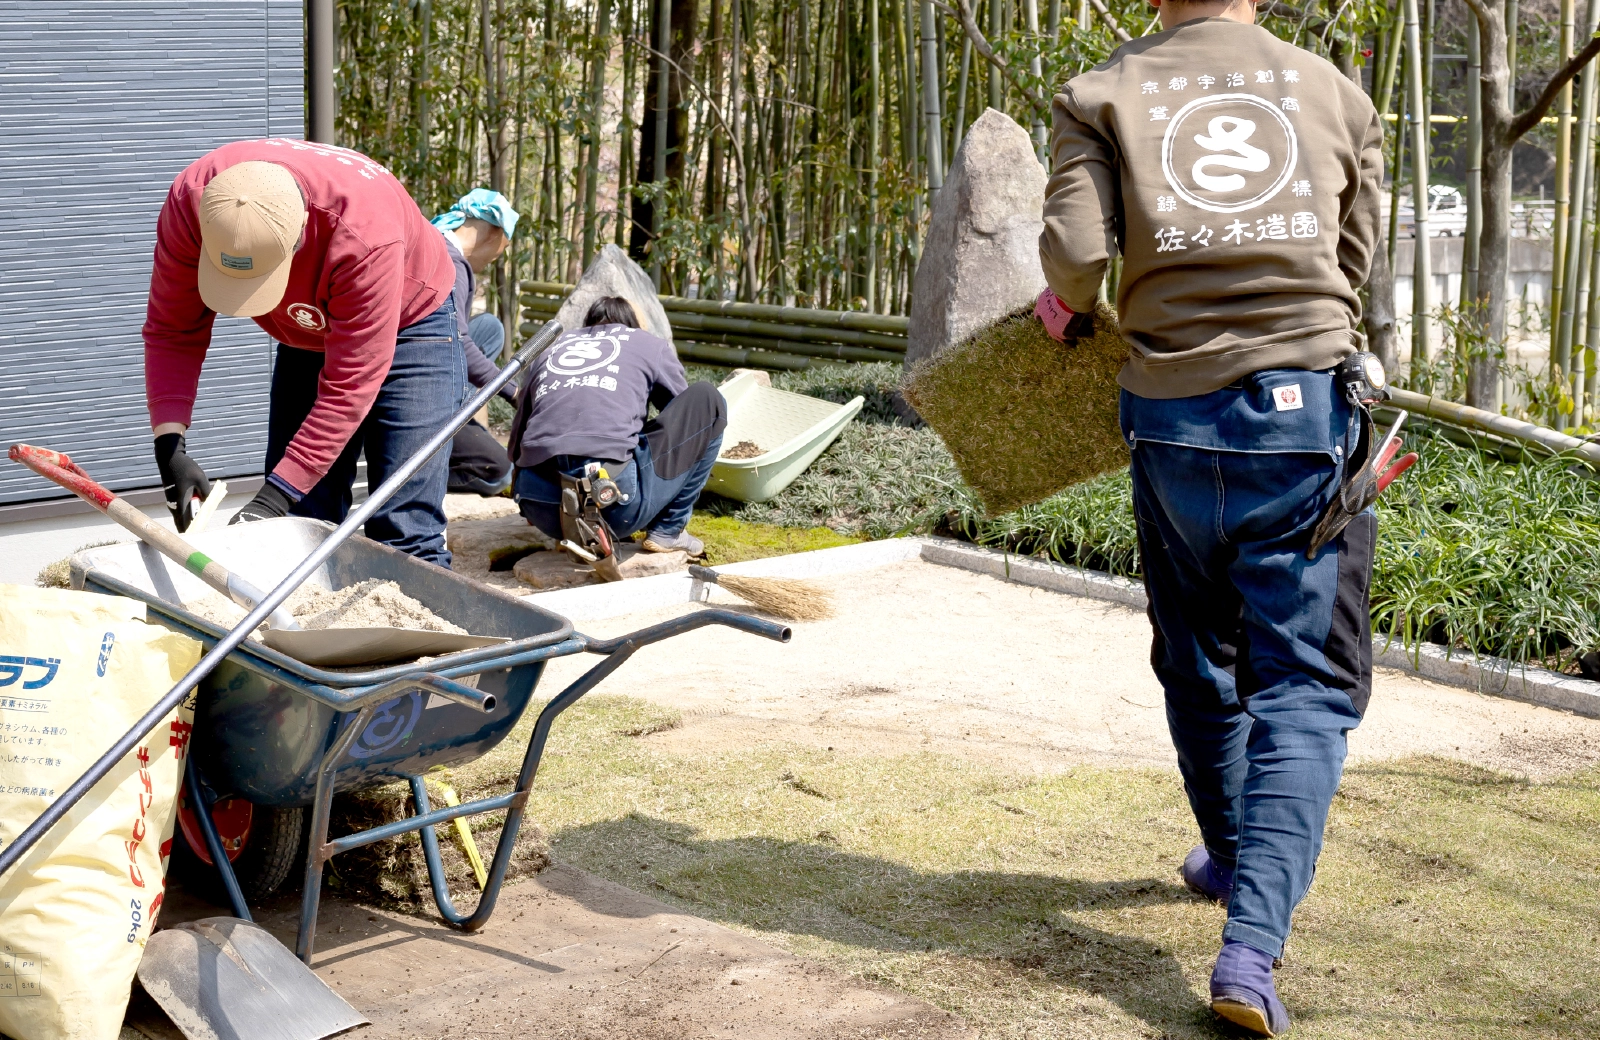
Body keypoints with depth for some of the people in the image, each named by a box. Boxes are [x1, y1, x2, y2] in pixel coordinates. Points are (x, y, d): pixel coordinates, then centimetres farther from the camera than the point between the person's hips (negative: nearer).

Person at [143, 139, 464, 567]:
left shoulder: (365, 229, -41)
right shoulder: (191, 200, -27)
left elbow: (349, 385, -35)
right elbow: (172, 331, -16)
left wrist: (275, 496, -37)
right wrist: (169, 445, -30)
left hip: (407, 325, -5)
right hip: (308, 335, 5)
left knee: (405, 536, -15)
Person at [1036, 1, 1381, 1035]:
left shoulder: (1103, 96, 3)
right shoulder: (1334, 93, 9)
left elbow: (1078, 254, -10)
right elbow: (1356, 268, 10)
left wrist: (1076, 305, 12)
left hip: (1175, 421, 1)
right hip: (1309, 415, 0)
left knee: (1200, 664, 20)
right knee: (1304, 683, 3)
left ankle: (1231, 854, 42)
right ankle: (1252, 941, -10)